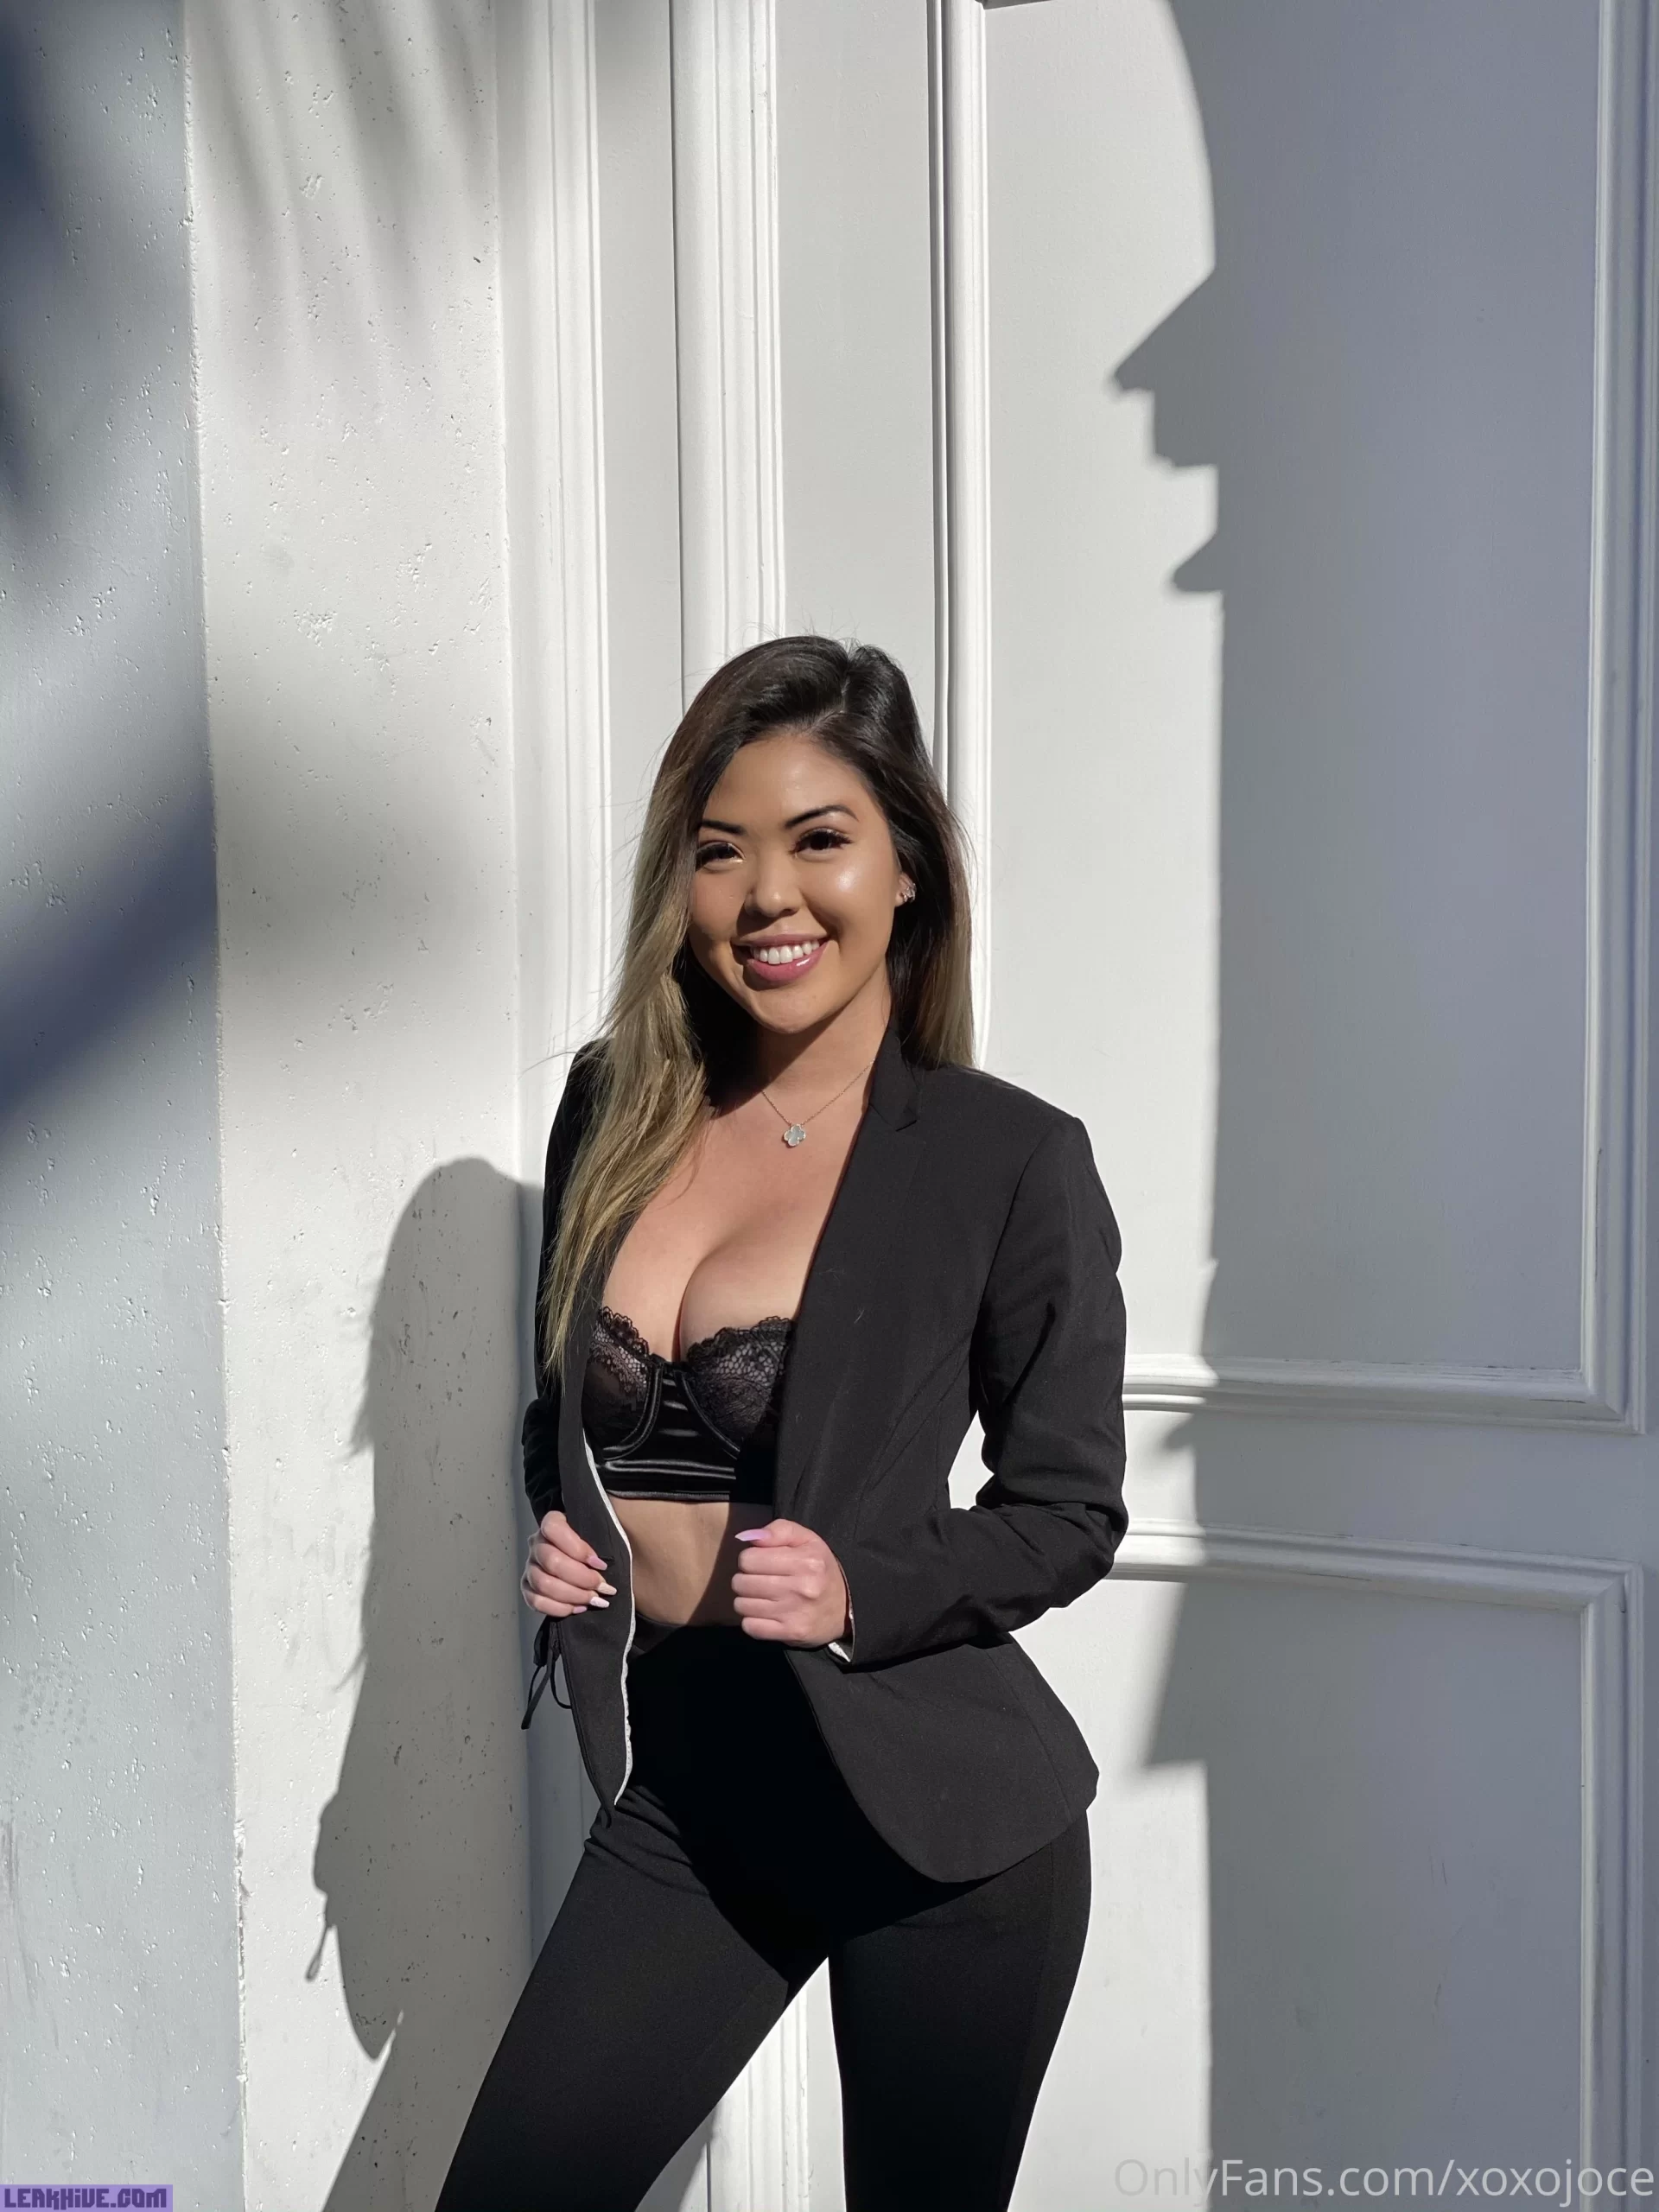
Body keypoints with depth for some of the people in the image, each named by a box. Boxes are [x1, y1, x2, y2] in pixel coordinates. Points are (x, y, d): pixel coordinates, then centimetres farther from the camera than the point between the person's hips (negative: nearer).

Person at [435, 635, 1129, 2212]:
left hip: (937, 1815, -4)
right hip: (680, 1793, 4)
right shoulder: (611, 1109, 2)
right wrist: (554, 1536, -3)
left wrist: (864, 1593, -19)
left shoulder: (1011, 1159, -11)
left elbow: (1070, 1510, -4)